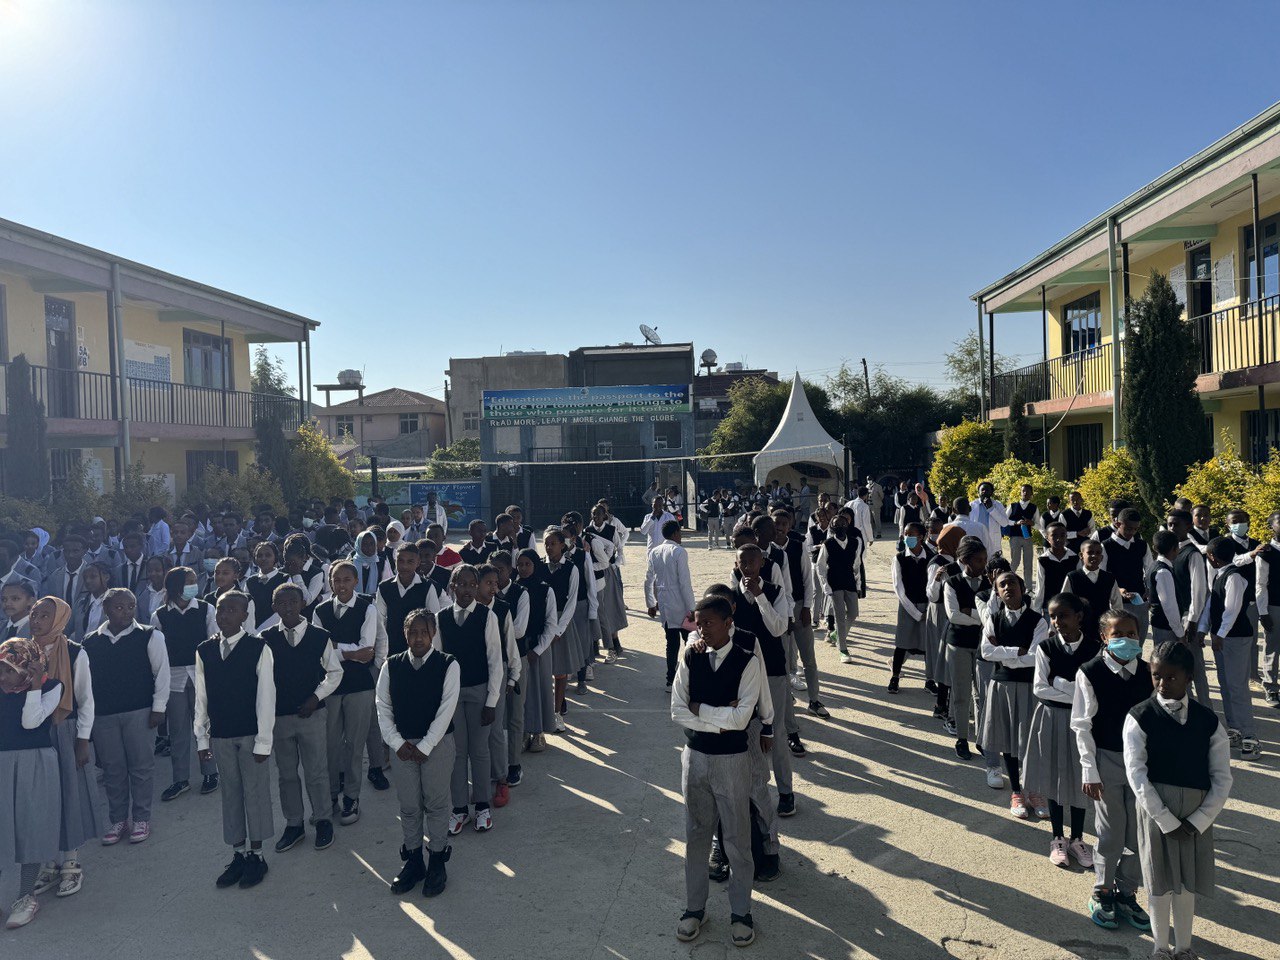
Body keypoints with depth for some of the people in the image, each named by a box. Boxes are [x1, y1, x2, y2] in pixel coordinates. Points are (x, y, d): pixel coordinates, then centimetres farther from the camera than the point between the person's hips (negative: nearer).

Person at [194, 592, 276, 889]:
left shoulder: (259, 649, -11)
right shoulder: (204, 651, 2)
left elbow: (266, 696, -11)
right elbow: (201, 697, 6)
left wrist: (263, 741, -12)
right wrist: (202, 737, 5)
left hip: (251, 734, -4)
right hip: (220, 735, 4)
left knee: (255, 792, 6)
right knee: (230, 793, 13)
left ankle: (256, 854, 20)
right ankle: (238, 854, 25)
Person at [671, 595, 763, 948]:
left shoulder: (747, 663, -12)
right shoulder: (689, 659, -3)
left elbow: (741, 718, -20)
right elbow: (677, 711, -8)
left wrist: (700, 709, -13)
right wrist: (720, 720, -16)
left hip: (732, 760, -3)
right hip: (694, 756, 3)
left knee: (737, 839, 10)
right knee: (696, 835, 15)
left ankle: (741, 911, 27)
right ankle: (694, 906, 31)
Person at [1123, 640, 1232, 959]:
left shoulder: (1207, 720, 0)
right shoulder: (1140, 718, -9)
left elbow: (1222, 777, 0)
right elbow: (1137, 774, -12)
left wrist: (1198, 821, -8)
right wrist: (1167, 821, -14)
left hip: (1197, 816, 2)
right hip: (1156, 811, -2)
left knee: (1187, 883, 13)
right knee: (1160, 882, 7)